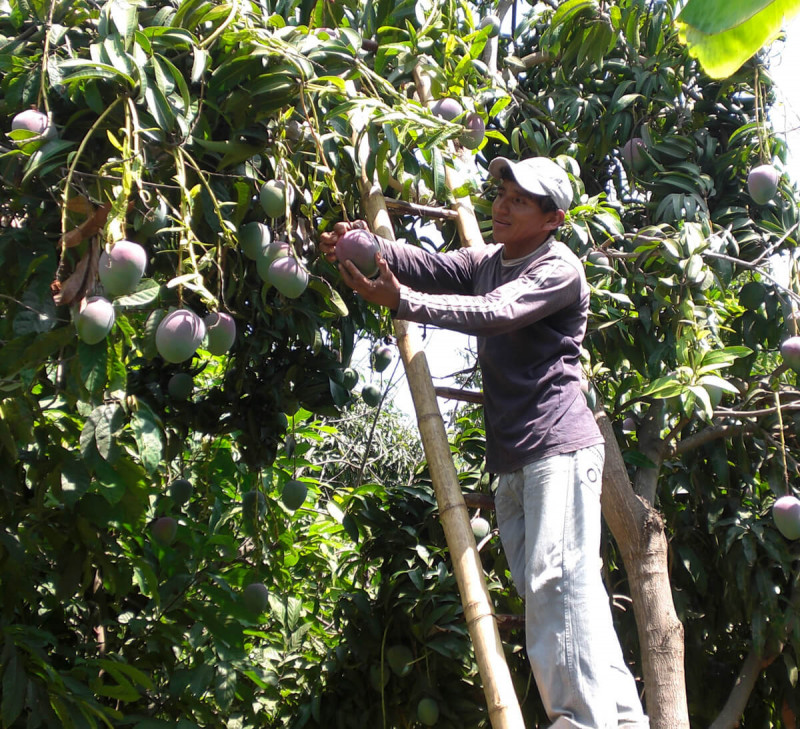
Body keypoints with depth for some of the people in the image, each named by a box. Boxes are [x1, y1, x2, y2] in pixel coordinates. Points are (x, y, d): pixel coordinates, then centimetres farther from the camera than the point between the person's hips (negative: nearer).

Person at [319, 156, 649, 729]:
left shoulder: (560, 268, -5)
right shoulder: (486, 262, 19)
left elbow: (497, 313, -22)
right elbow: (429, 266, 1)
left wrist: (404, 302, -31)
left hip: (560, 449, -8)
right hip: (511, 459, 8)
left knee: (557, 582, -16)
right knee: (544, 591, 7)